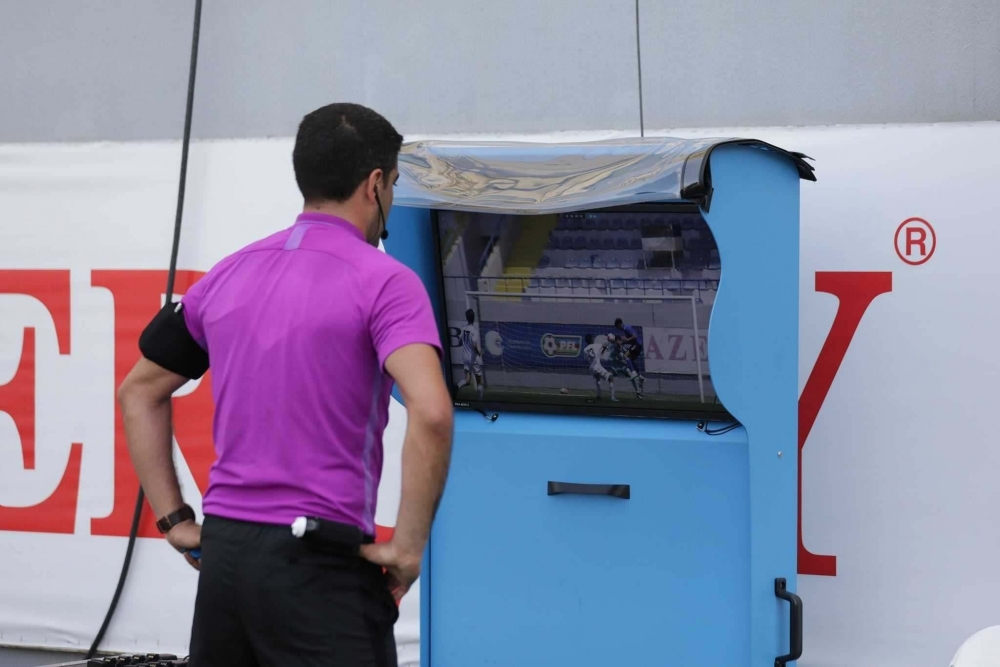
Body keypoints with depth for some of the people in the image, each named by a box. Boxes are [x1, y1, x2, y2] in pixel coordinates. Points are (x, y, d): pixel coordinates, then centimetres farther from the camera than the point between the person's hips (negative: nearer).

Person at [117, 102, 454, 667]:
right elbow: (431, 412, -22)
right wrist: (408, 546, -13)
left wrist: (175, 520, 17)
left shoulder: (229, 276, 12)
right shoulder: (383, 281, -7)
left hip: (222, 552, 6)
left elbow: (140, 392, 21)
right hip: (319, 559, -6)